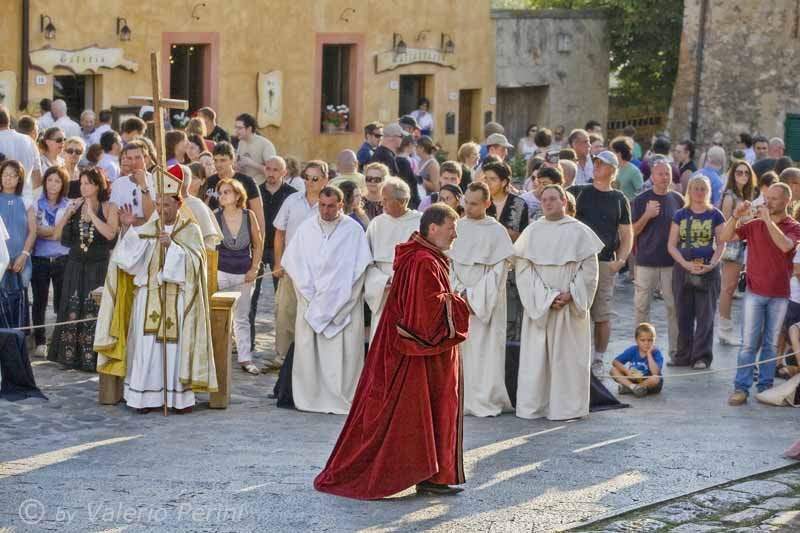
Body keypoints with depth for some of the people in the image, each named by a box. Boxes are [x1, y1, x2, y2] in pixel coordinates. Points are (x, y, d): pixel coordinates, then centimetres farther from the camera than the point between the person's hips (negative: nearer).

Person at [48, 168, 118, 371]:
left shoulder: (109, 208, -2)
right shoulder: (75, 205, 7)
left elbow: (110, 234, -19)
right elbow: (59, 236, 5)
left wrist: (91, 214, -18)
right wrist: (68, 214, -9)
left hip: (99, 267, -4)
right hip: (76, 265, 4)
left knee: (94, 313, -5)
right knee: (72, 311, 2)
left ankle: (92, 359, -2)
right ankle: (69, 357, 6)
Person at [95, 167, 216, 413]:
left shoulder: (191, 231, 3)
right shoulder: (148, 229, 10)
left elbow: (193, 262, -9)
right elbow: (129, 257, -1)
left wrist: (172, 245, -20)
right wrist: (129, 229, -12)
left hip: (177, 299, -2)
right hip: (149, 296, 2)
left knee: (176, 344, -3)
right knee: (147, 345, -1)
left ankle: (180, 396, 3)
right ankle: (148, 396, 3)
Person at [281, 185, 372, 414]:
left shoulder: (353, 230, -1)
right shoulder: (306, 228, 7)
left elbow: (358, 268, -5)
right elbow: (293, 263, 5)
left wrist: (330, 303, -8)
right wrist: (310, 294, -6)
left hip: (342, 304, -2)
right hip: (310, 301, 2)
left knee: (341, 351, -5)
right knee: (307, 348, -1)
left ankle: (342, 399, 0)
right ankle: (309, 397, 5)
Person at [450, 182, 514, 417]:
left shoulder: (496, 232, -1)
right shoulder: (455, 228, 9)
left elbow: (499, 271, -5)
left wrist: (474, 297, -10)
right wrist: (460, 292, -8)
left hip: (487, 303, -3)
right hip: (458, 299, 3)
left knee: (485, 351, -5)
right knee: (459, 351, -1)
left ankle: (486, 401, -2)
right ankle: (461, 400, 4)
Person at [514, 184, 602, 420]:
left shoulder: (579, 231, 2)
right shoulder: (532, 232, 5)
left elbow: (589, 268, -1)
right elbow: (523, 268, -1)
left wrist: (570, 294, -12)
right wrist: (544, 297, -11)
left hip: (570, 306, -1)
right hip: (537, 305, 1)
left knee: (568, 355, 0)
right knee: (535, 355, 1)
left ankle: (567, 407, 5)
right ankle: (533, 406, 5)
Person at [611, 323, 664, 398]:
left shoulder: (656, 353, -17)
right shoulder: (632, 350, -5)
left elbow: (655, 372, -32)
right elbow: (616, 362, -4)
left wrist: (649, 353, -28)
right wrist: (627, 371, -21)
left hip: (648, 383, -3)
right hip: (633, 380, 3)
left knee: (656, 378, -38)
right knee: (614, 370, -13)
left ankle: (627, 387, -25)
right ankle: (632, 386, -29)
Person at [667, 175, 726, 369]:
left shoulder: (715, 215, 4)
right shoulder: (680, 215, 7)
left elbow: (721, 244, 2)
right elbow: (672, 245, 3)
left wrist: (711, 264, -14)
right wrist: (686, 264, -11)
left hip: (708, 270, -2)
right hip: (683, 268, 2)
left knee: (705, 315, -2)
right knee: (683, 314, 5)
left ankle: (702, 356, 3)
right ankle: (683, 355, 14)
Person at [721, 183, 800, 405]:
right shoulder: (755, 224, 5)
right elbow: (725, 237, -2)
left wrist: (768, 220, -23)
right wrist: (736, 216, -16)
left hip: (780, 295, -1)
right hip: (755, 292, 1)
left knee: (771, 344, 7)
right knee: (749, 342, -3)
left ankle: (765, 387, 14)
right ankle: (741, 388, -1)